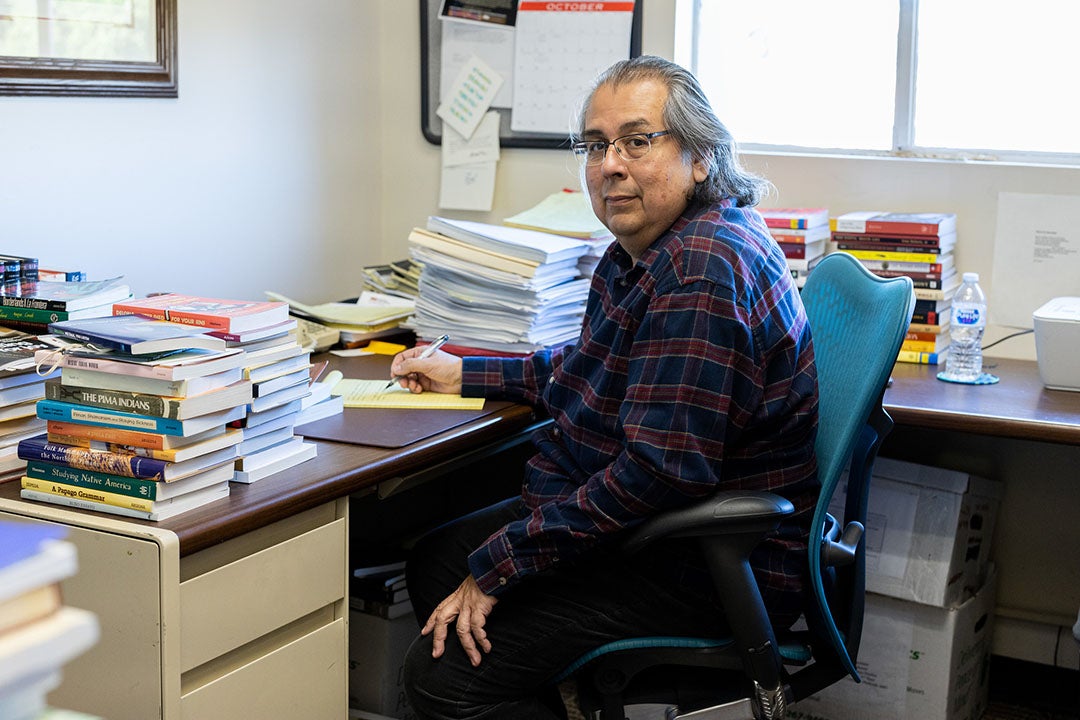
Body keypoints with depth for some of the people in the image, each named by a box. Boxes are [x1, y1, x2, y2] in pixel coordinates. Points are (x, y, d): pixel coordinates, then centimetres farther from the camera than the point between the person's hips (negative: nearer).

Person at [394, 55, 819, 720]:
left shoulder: (703, 272, -26)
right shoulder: (644, 250, 9)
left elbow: (660, 471, -31)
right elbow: (594, 367, 27)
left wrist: (499, 564, -24)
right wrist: (466, 375, 23)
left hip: (707, 570, -11)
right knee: (434, 562, 20)